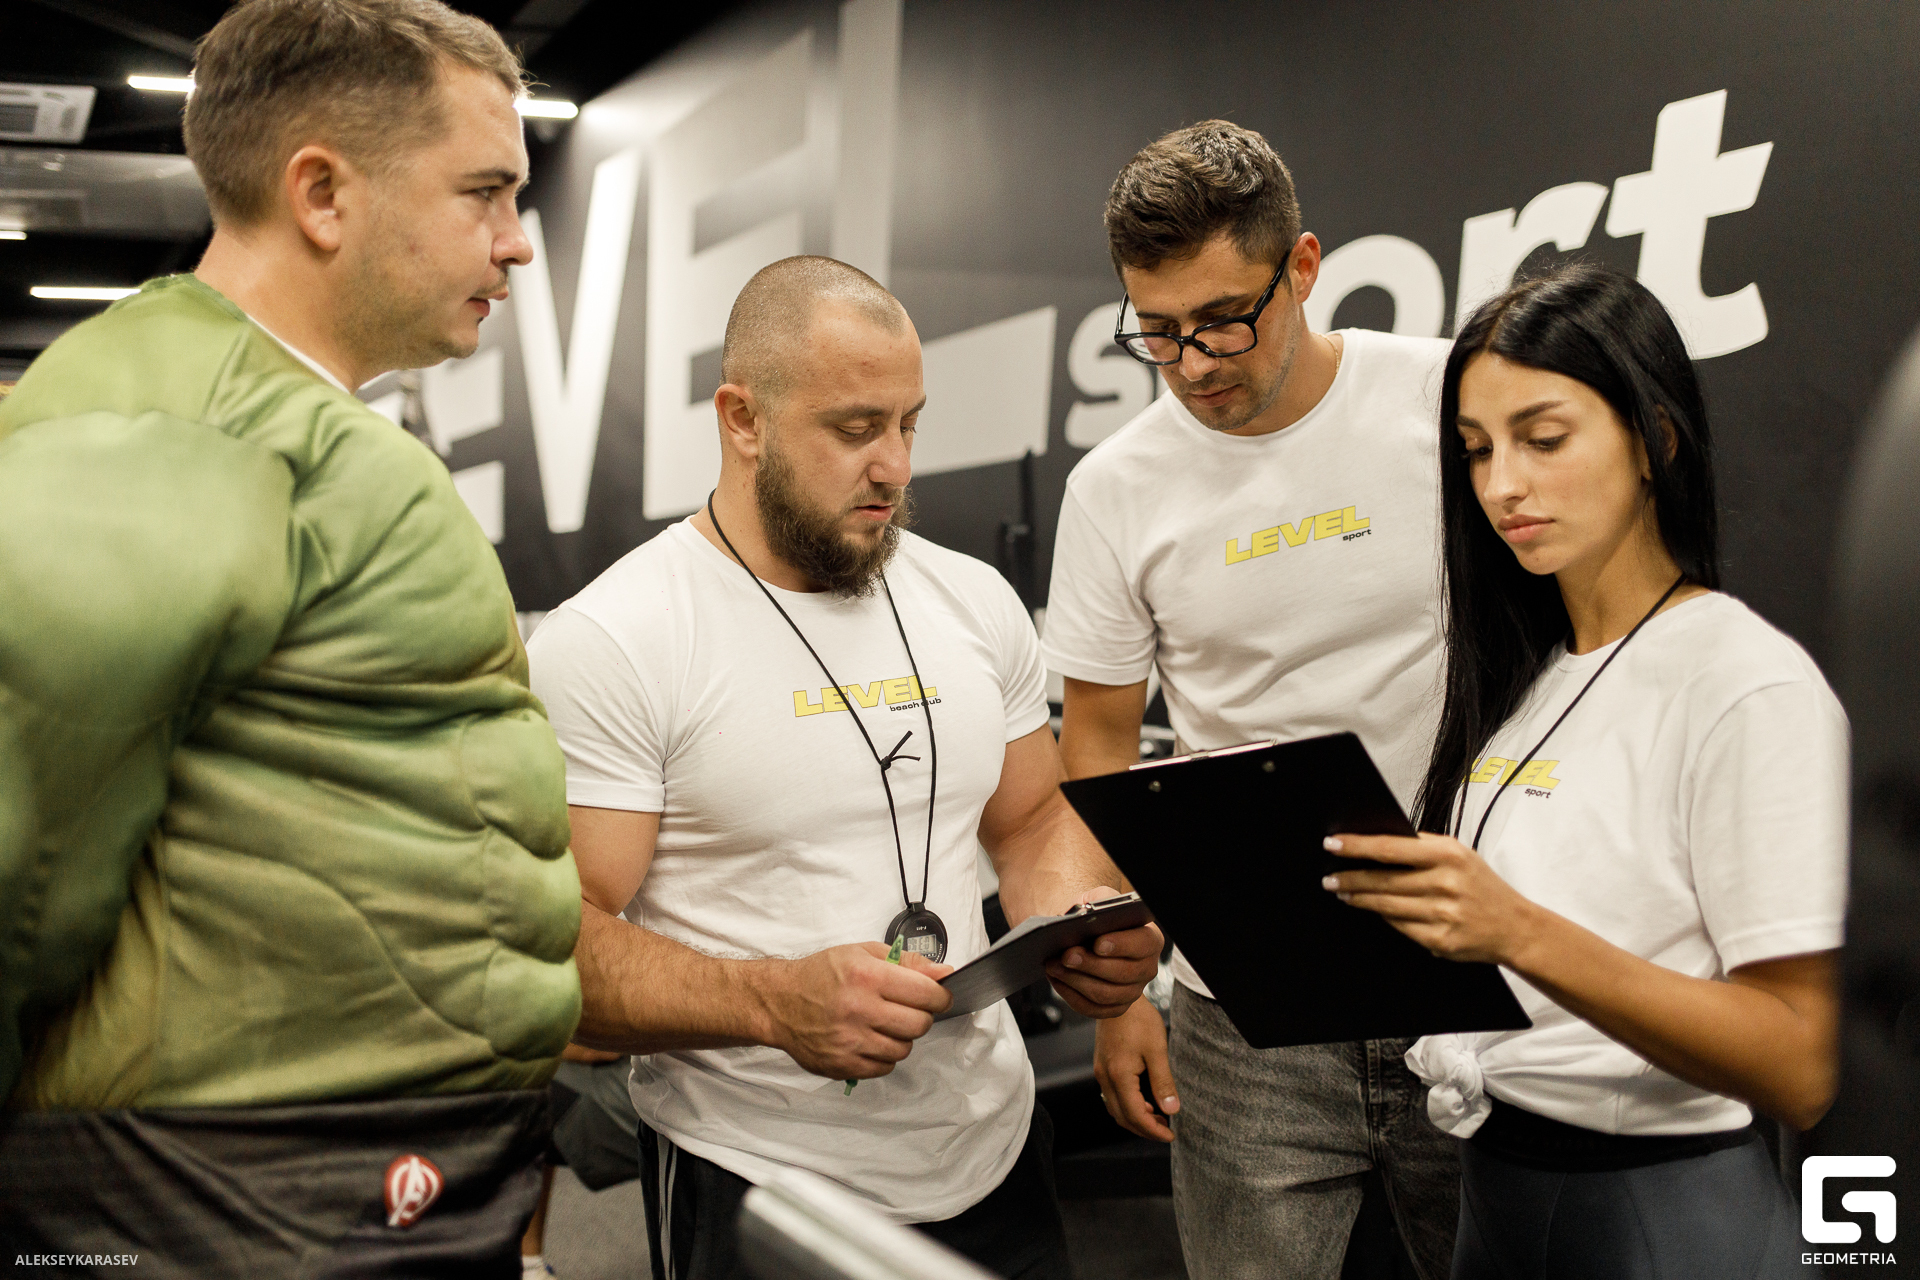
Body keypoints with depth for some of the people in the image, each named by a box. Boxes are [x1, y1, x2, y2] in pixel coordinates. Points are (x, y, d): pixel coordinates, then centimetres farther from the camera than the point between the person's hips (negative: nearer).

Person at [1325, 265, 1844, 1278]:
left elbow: (1801, 1070, -20)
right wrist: (1364, 900, -5)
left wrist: (1522, 934, -30)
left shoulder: (1751, 686, -15)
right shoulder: (1526, 679, 7)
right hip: (1494, 1188, 7)